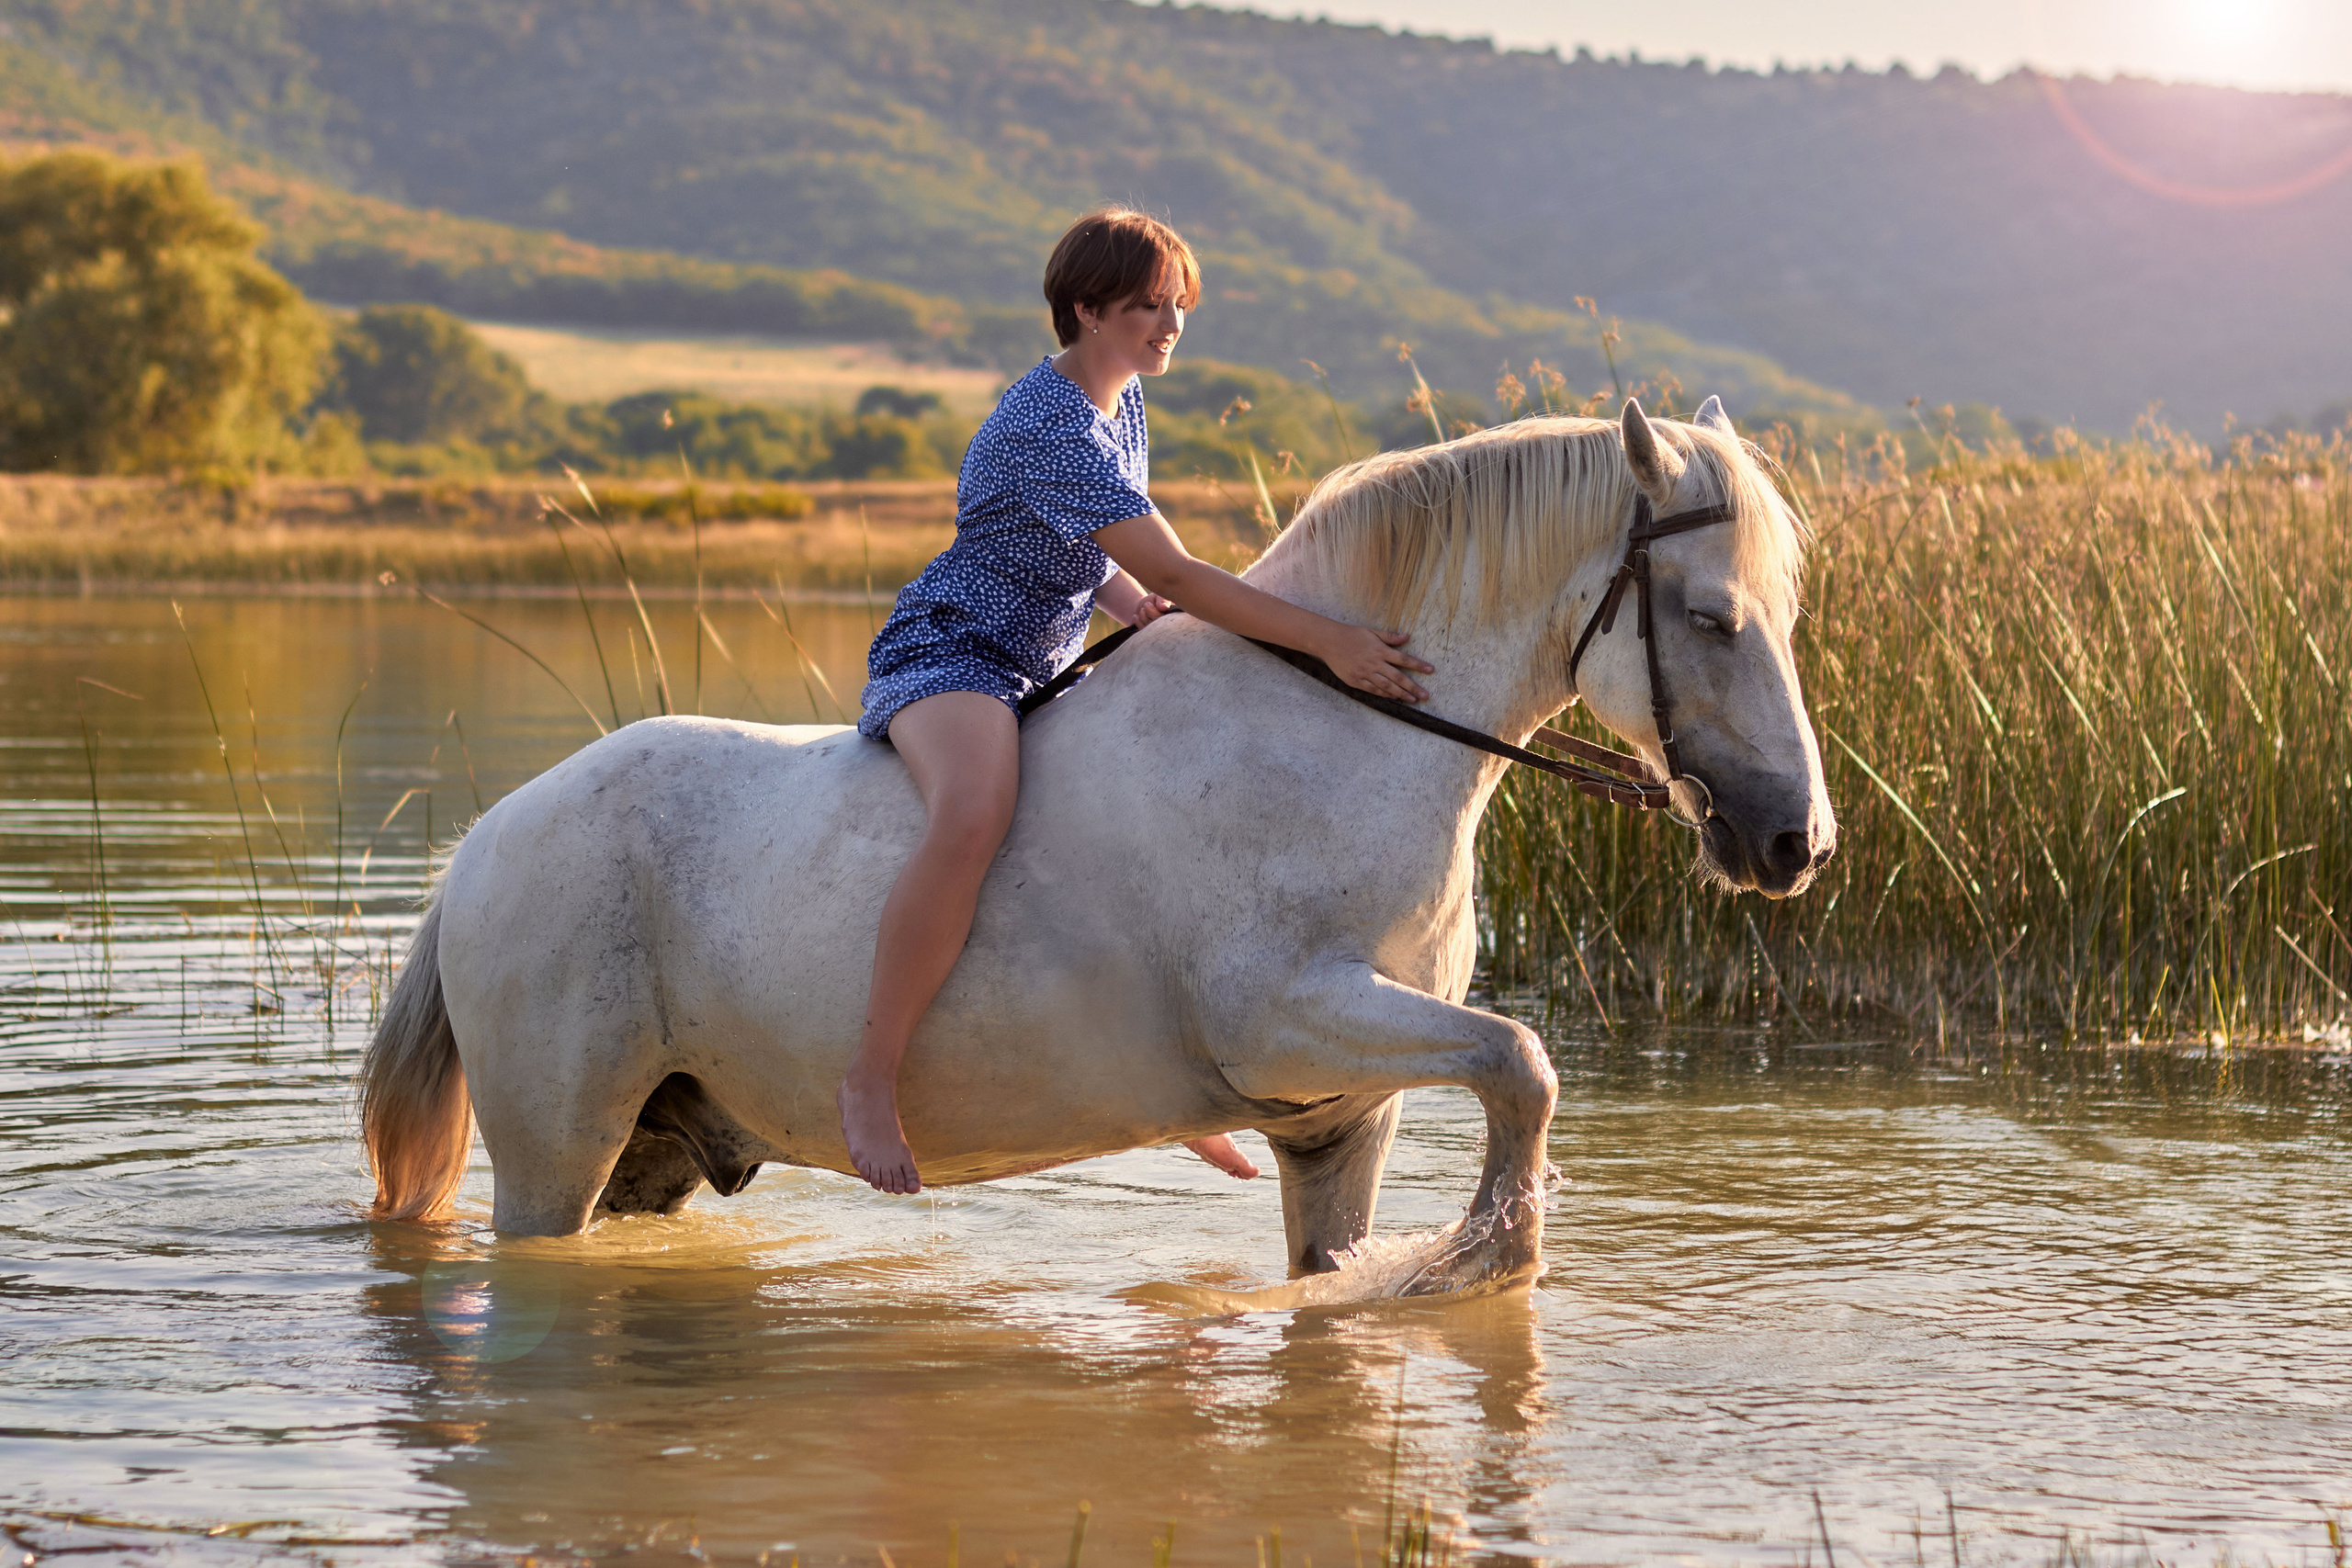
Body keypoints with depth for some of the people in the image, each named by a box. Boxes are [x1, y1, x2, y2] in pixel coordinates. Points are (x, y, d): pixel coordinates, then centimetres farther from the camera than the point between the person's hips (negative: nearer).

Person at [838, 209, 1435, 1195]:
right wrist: (1327, 640, -30)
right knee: (973, 819, -41)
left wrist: (1141, 611, -2)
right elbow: (1171, 573, -27)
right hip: (946, 653, -10)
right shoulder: (1050, 429, -22)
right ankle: (870, 1079, -33)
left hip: (1046, 671, 10)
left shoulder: (1122, 401, 10)